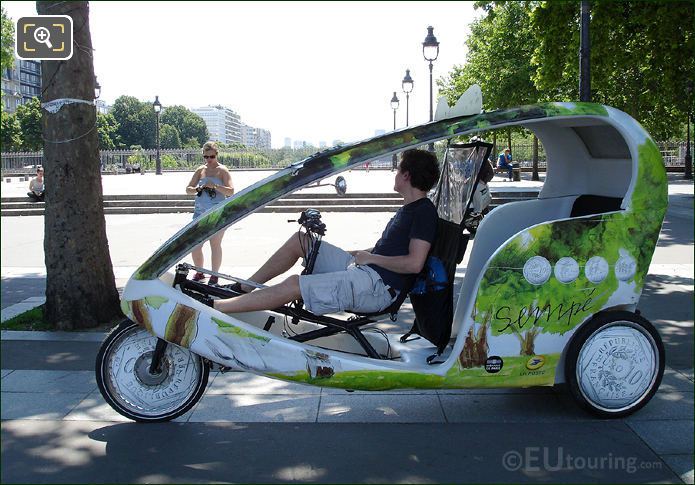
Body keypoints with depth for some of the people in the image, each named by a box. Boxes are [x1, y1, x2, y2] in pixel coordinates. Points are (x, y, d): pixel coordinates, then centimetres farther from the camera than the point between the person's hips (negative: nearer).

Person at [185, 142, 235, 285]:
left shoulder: (222, 171, 0)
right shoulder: (200, 170, 13)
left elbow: (231, 191, -9)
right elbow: (188, 189, 14)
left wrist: (215, 186, -24)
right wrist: (197, 189, -7)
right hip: (200, 212, 4)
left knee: (215, 245, 0)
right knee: (194, 245, 2)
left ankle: (214, 276, 11)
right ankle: (199, 273, 20)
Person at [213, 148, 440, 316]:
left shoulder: (424, 211, -11)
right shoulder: (407, 208, 21)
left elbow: (414, 263, -22)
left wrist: (371, 257, -12)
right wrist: (355, 254, 13)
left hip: (378, 285, -10)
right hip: (362, 269, 10)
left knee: (295, 285, -21)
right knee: (300, 241, 9)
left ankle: (212, 307, -19)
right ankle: (244, 288, 13)